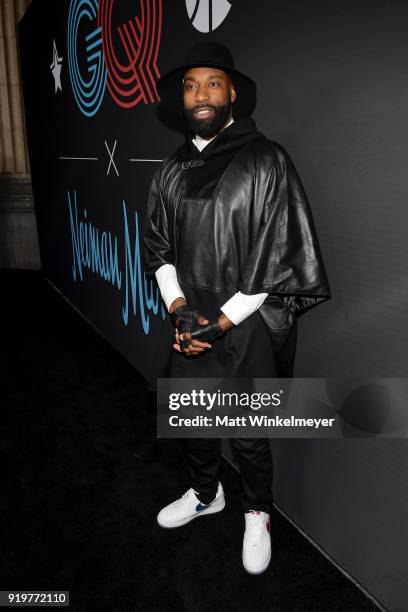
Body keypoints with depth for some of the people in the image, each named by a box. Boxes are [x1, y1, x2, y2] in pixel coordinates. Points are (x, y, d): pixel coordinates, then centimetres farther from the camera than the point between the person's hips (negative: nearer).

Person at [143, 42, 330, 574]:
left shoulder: (267, 162, -10)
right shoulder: (173, 171, 6)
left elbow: (279, 257, -14)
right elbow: (159, 247, 9)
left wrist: (220, 323, -15)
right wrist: (180, 309, -7)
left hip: (248, 326, -5)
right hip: (192, 324, 5)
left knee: (247, 433, 9)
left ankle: (258, 515, 39)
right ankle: (205, 494, 48)